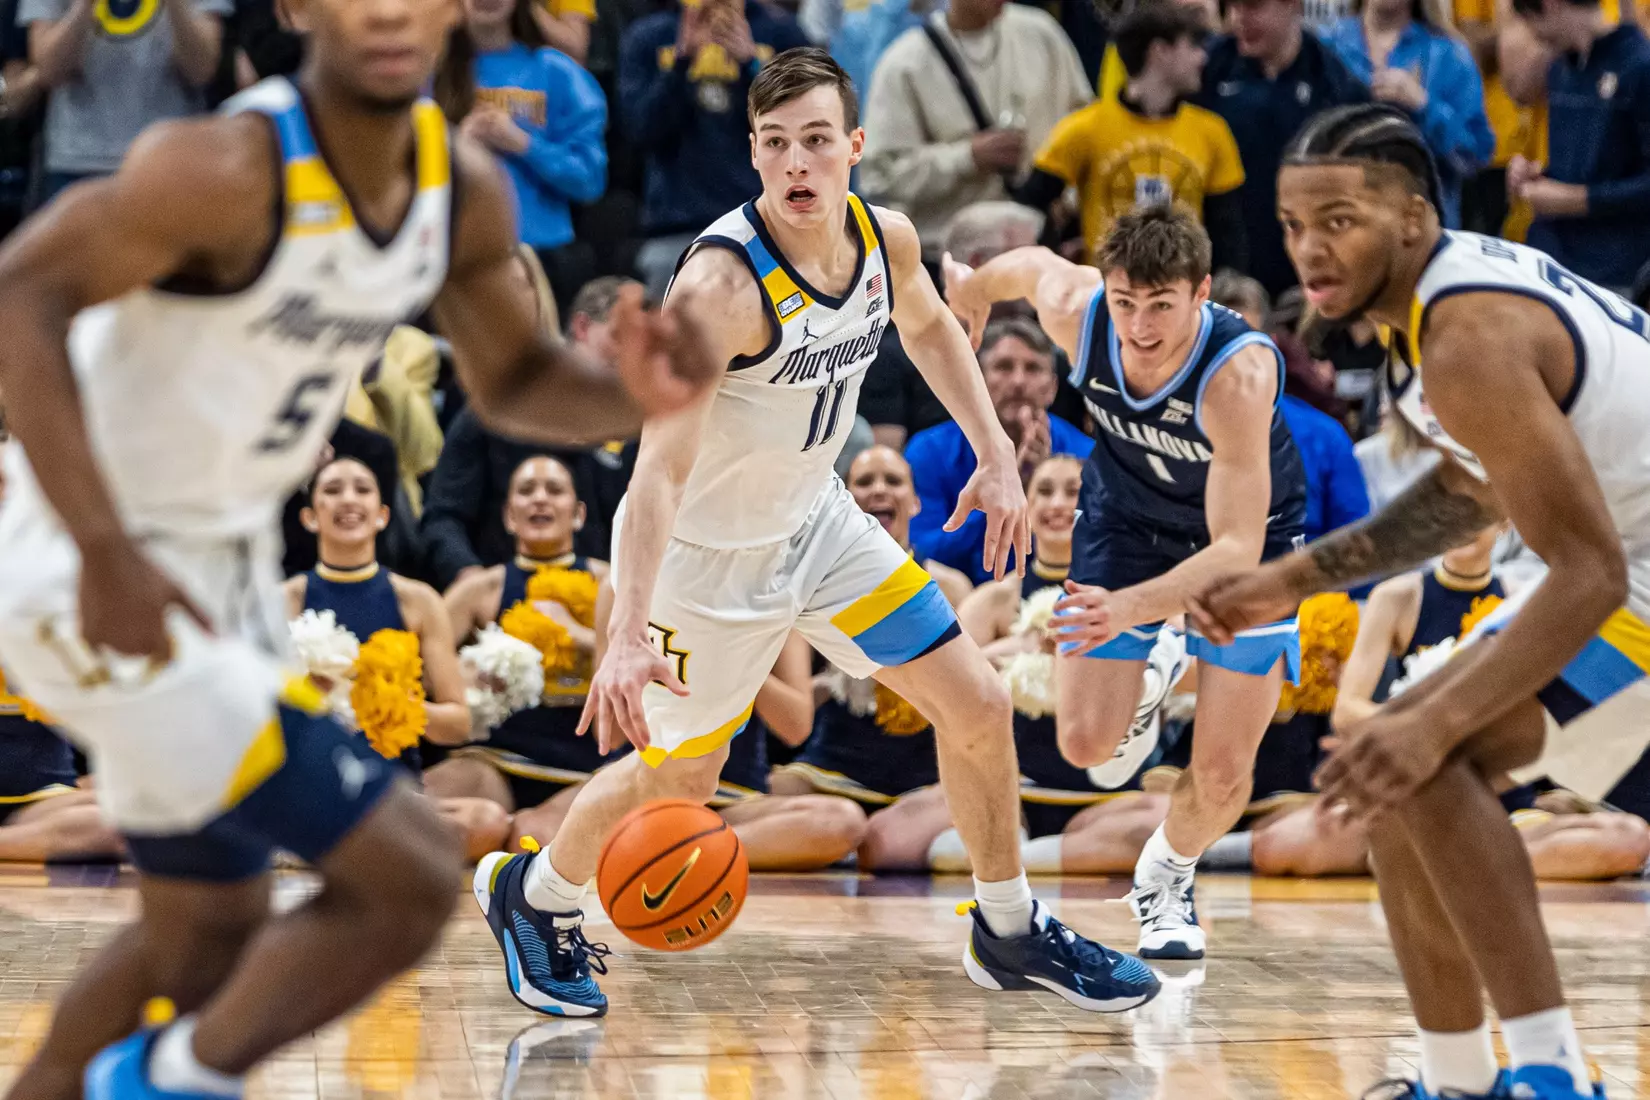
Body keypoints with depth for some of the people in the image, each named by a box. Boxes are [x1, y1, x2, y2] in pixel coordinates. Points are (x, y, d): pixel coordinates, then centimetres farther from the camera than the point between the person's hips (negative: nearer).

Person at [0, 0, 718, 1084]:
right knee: (410, 877, -10)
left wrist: (630, 395, -11)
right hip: (97, 580, -9)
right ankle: (179, 1078, 9)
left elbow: (512, 380, 12)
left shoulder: (467, 191, -2)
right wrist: (106, 551, -34)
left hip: (227, 564, 9)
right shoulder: (231, 169, -26)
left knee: (210, 933, 23)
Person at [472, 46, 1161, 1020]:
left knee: (977, 704, 5)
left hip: (817, 519, 6)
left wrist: (996, 454, 7)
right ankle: (533, 895, 35)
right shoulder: (721, 285, -33)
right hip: (704, 550, -6)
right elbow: (661, 469, -38)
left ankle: (1009, 934, 24)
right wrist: (630, 633, -48)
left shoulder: (887, 240, -11)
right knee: (680, 776, 6)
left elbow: (929, 325, 15)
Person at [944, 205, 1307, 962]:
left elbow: (1236, 549, -42)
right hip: (1126, 517, 3)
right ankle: (1136, 712, 29)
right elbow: (1034, 264, -3)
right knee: (1087, 744, -10)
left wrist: (1129, 608, -58)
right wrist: (973, 286, 20)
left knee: (1223, 772, -7)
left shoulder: (1239, 374, -41)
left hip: (1247, 536, -3)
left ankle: (1166, 876, 28)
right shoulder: (1073, 311, -29)